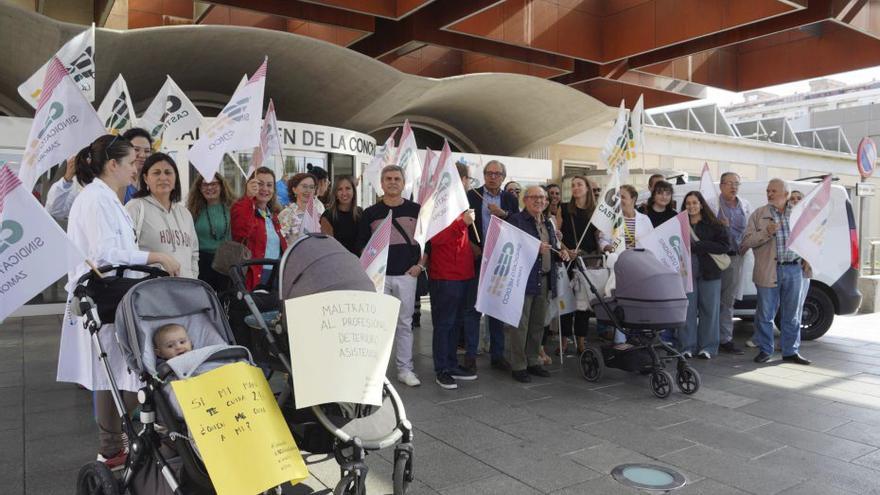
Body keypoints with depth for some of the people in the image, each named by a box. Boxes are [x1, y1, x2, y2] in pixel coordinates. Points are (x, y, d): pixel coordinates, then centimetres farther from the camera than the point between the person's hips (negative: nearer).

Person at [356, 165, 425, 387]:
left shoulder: (416, 210, 7)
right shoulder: (371, 213, 6)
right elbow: (362, 245, 9)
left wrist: (420, 265, 0)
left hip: (407, 274, 0)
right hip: (378, 275, 0)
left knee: (405, 322, 7)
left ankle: (405, 368, 16)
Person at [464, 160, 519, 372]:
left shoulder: (510, 199, 9)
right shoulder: (471, 195, 2)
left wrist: (503, 213, -12)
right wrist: (471, 245, -10)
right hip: (476, 257, -2)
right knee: (473, 307, 3)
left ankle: (497, 354, 18)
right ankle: (470, 354, 11)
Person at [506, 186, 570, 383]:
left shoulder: (548, 223, 19)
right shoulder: (515, 220, -5)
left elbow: (553, 250, 27)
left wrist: (561, 254, 6)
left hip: (545, 280, 7)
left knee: (538, 324, 13)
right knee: (519, 325, -3)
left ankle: (533, 361, 25)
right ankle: (518, 366, 5)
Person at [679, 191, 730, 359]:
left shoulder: (714, 225, 3)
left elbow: (725, 246, -6)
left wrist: (697, 246, -14)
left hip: (709, 272, -1)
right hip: (686, 272, 1)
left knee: (709, 310, 2)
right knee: (687, 310, 0)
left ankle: (707, 347, 11)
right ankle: (687, 347, 7)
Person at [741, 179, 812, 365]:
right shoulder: (758, 215, 2)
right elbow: (746, 241, -3)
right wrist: (766, 233, -17)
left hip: (794, 269, 2)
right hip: (768, 271, -2)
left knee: (792, 315, 9)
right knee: (765, 313, 3)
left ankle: (791, 351, 20)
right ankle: (765, 350, 16)